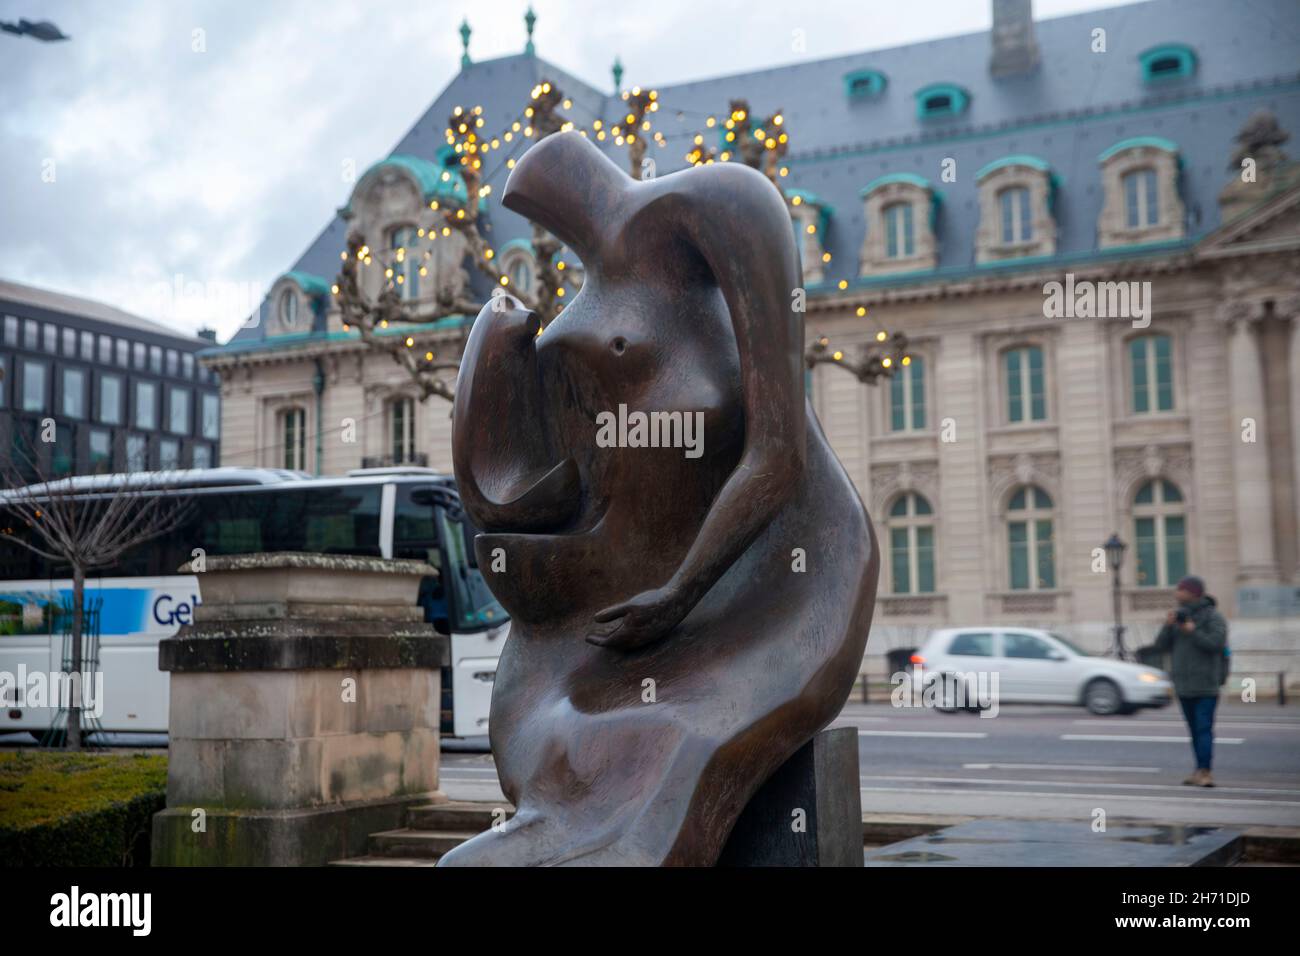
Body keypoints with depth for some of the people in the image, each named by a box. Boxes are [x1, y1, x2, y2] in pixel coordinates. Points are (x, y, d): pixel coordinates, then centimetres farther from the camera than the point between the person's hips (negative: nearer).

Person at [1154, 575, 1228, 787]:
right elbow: (1161, 646, 8)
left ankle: (1204, 771, -18)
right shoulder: (1179, 616, 13)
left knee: (1204, 728, -12)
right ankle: (1200, 772, 15)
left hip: (1205, 684, -6)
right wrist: (1167, 626, -8)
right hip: (1184, 684, 6)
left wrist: (1193, 631, -18)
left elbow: (1216, 643, -18)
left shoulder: (1213, 617, -4)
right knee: (1194, 729, 10)